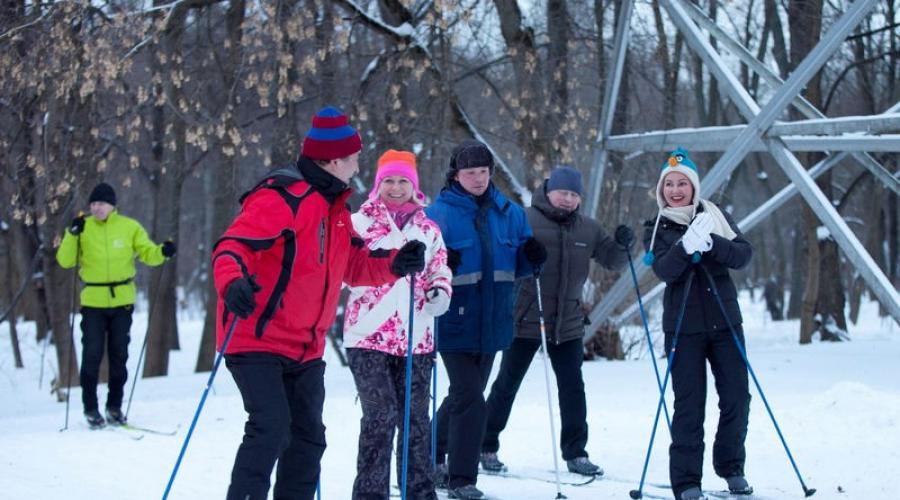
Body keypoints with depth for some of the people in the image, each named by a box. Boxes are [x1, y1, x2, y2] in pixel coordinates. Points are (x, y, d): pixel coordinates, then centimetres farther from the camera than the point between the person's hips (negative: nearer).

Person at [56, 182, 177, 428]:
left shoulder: (130, 227, 1)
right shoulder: (83, 228, -1)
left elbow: (147, 253, 4)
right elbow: (65, 261, -6)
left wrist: (163, 252, -17)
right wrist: (72, 235, -20)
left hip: (122, 301, 1)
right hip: (93, 303, -1)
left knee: (119, 355, 8)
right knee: (92, 355, -4)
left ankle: (115, 406, 20)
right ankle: (90, 408, 5)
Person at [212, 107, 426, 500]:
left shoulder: (335, 207, 13)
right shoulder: (280, 198, -17)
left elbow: (354, 264, 19)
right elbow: (232, 246, -25)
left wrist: (395, 264, 0)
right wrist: (232, 282, -46)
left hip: (305, 349, 9)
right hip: (257, 339, -9)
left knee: (307, 438, 12)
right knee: (270, 428, -20)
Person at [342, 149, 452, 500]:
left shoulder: (429, 229, 15)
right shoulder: (359, 222, 3)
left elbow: (439, 271, 21)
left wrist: (439, 293, -1)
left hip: (416, 339, 4)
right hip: (369, 336, -4)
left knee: (416, 419, 10)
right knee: (380, 417, -11)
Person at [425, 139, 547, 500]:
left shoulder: (510, 213, 8)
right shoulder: (439, 213, -7)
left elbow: (517, 266, 15)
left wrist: (532, 256, -7)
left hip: (492, 322, 6)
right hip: (455, 322, -6)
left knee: (465, 395, 17)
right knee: (469, 400, -10)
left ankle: (433, 456, 36)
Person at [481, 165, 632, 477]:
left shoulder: (588, 229, 9)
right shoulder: (526, 221, -7)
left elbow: (612, 261, 12)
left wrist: (622, 245, -9)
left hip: (568, 322, 4)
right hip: (526, 319, -4)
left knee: (573, 387, 6)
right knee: (507, 384, 4)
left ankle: (575, 453, 14)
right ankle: (487, 446, 14)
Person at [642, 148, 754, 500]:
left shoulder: (716, 217, 6)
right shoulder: (656, 229, 3)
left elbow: (744, 254, -7)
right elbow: (664, 270, -15)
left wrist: (711, 243, -25)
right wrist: (686, 246, -33)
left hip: (725, 321, 2)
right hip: (683, 326, -2)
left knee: (736, 398, 3)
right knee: (689, 404, -4)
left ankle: (731, 468, 21)